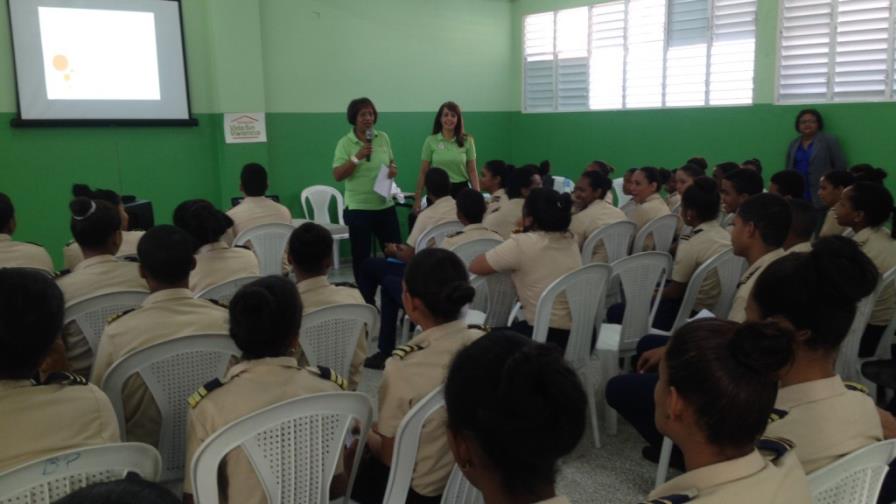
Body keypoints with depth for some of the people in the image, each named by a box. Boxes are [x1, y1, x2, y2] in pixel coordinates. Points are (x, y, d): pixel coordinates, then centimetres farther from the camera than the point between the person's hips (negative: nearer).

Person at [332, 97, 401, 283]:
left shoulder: (383, 137, 6)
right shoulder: (345, 143, -6)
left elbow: (392, 163, 17)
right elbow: (337, 175, -12)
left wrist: (393, 169, -6)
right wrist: (356, 158, -23)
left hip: (385, 205, 4)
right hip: (358, 208, -4)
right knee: (361, 256, 5)